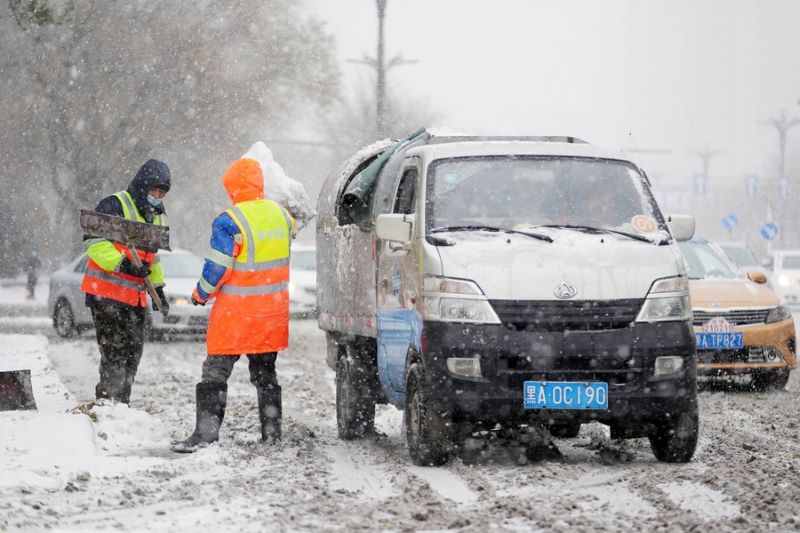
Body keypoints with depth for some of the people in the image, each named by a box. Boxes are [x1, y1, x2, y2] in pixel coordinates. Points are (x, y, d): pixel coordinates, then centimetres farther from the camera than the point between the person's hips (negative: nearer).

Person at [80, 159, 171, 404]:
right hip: (106, 292, -8)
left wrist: (158, 287, 27)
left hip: (136, 296, 8)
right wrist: (121, 263, -26)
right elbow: (93, 241, -17)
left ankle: (121, 404, 15)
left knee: (133, 353, 8)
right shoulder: (114, 206, -10)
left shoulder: (158, 215, 18)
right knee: (115, 351, -14)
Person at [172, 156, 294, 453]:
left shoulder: (228, 223, -17)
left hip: (237, 312, -6)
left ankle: (207, 432, -10)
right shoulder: (282, 215, 4)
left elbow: (217, 269, -15)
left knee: (216, 370, -2)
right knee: (265, 370, 18)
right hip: (273, 308, 6)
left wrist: (201, 294, 0)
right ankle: (271, 430, 20)